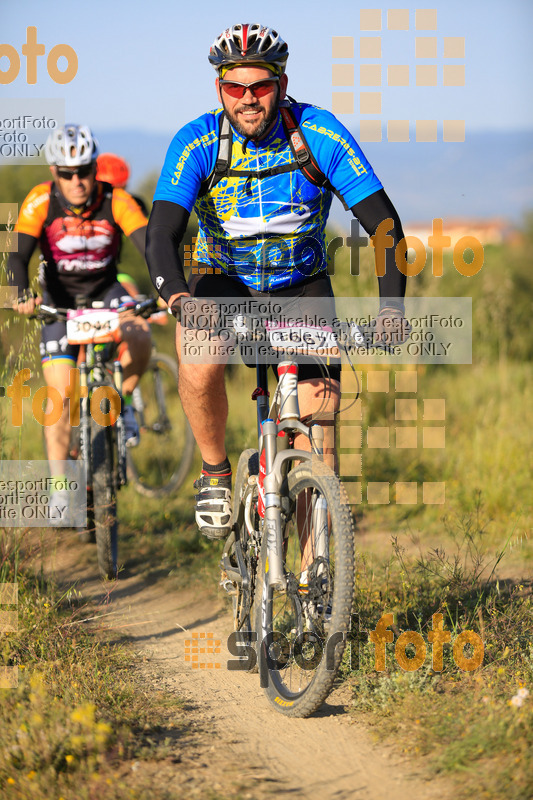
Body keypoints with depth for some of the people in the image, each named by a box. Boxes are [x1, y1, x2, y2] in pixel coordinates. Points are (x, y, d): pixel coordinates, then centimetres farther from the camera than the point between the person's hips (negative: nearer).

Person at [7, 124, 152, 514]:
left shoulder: (115, 200, -21)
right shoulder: (41, 201, -21)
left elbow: (150, 245, -29)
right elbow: (18, 255, -27)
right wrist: (22, 296, -47)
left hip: (106, 292, 0)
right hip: (60, 298, 0)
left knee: (140, 341, -31)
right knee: (61, 394, -10)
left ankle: (122, 401, -1)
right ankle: (59, 486, 1)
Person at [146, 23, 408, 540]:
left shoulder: (319, 134, -17)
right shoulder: (198, 142, -18)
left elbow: (384, 223, -18)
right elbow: (162, 232, -27)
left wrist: (392, 303, -34)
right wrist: (175, 294, -49)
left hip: (301, 288, 1)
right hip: (225, 284, -1)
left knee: (318, 430, -16)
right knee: (198, 357, -35)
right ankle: (215, 474, -9)